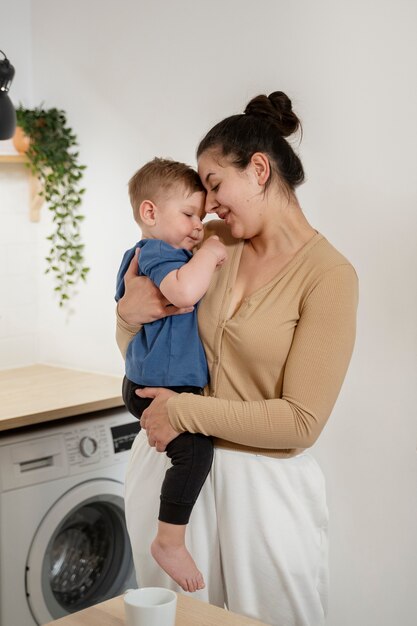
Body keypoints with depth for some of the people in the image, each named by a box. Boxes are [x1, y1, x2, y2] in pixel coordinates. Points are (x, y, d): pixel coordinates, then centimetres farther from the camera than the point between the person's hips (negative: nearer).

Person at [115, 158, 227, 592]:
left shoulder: (147, 255, 16)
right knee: (194, 448, -26)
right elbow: (183, 290, -40)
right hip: (157, 388, -12)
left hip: (168, 384, 12)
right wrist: (210, 252, -25)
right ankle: (169, 541, -16)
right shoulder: (157, 254, -18)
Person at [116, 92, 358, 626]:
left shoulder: (328, 275, -14)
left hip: (261, 483, -5)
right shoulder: (210, 244, 2)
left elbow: (301, 422, -17)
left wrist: (185, 411, -17)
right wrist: (129, 315, -10)